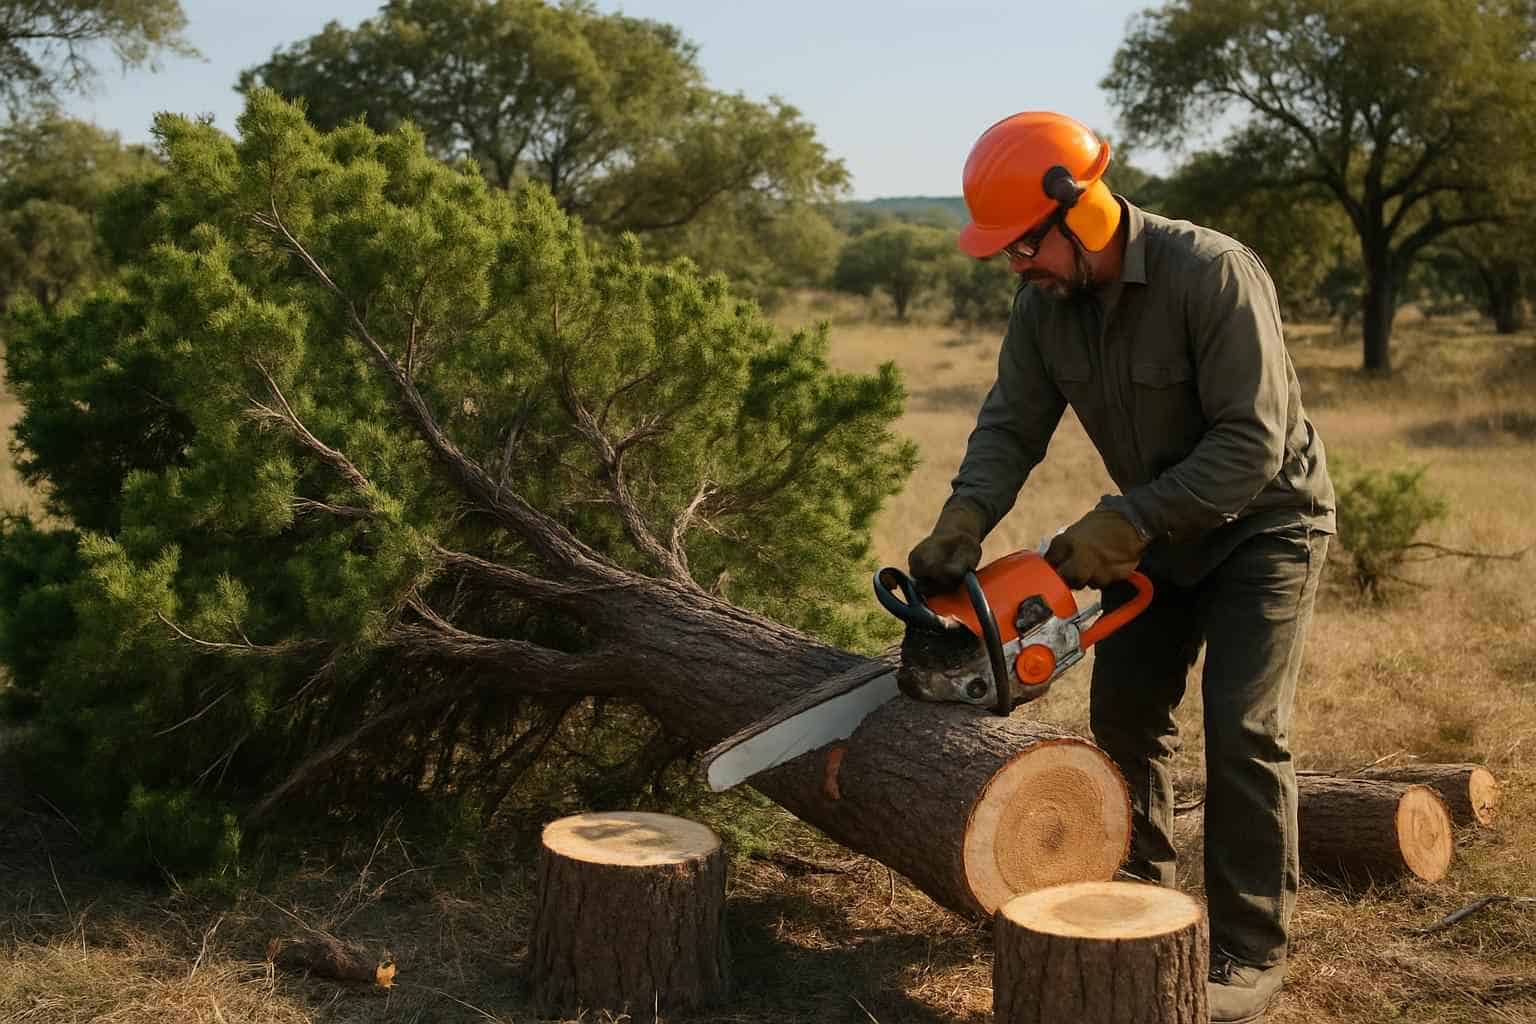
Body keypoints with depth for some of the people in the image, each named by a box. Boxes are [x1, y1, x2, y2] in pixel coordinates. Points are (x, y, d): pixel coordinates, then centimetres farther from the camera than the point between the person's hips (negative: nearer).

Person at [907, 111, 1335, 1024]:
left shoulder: (1213, 274, -31)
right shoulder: (1045, 304, -10)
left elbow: (1250, 445, -32)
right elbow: (1012, 424, -10)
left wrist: (1123, 525, -32)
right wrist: (962, 524, -28)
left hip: (1262, 526, -7)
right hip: (1156, 530, 7)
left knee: (1243, 730, -13)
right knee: (1124, 714, 9)